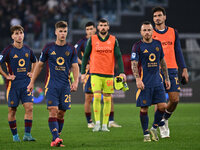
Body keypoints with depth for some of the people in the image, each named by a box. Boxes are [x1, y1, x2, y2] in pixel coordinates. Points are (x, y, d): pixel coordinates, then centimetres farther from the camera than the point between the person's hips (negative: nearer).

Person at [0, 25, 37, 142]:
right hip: (13, 84, -3)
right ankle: (15, 135, 15)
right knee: (12, 110, 3)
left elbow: (34, 61, 26)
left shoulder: (27, 50, 7)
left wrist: (32, 73, 13)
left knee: (29, 108, -9)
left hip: (26, 84, 3)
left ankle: (27, 134, -5)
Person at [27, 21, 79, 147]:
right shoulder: (49, 48, 4)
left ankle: (56, 139, 12)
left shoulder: (71, 49, 7)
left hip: (65, 86, 2)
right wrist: (32, 82, 12)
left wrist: (76, 82, -13)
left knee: (61, 113, 2)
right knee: (53, 111, -15)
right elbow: (40, 65, 12)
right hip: (51, 84, -2)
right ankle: (55, 138, -23)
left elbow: (75, 67, 4)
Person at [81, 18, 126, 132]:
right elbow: (85, 56, 8)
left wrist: (122, 72, -9)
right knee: (97, 97, -13)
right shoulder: (92, 40, 3)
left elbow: (118, 56, 2)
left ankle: (105, 125, 8)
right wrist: (83, 72, 4)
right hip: (95, 74, -2)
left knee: (107, 99, 3)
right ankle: (97, 123, -7)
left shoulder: (113, 40, 6)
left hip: (109, 74, 2)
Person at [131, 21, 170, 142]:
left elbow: (162, 62, 20)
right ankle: (146, 133, 11)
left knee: (162, 106, -5)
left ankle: (154, 128, 15)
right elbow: (134, 64, -10)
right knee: (144, 109, -2)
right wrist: (138, 79, -22)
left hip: (157, 82, 4)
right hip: (144, 83, -4)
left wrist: (167, 78, 18)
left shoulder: (158, 44, 11)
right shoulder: (138, 46, -3)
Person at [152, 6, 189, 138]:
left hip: (172, 70, 2)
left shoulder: (173, 32, 11)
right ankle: (162, 127, 8)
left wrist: (184, 69, 8)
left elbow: (178, 52, 14)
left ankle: (165, 118, 25)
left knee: (175, 99, -2)